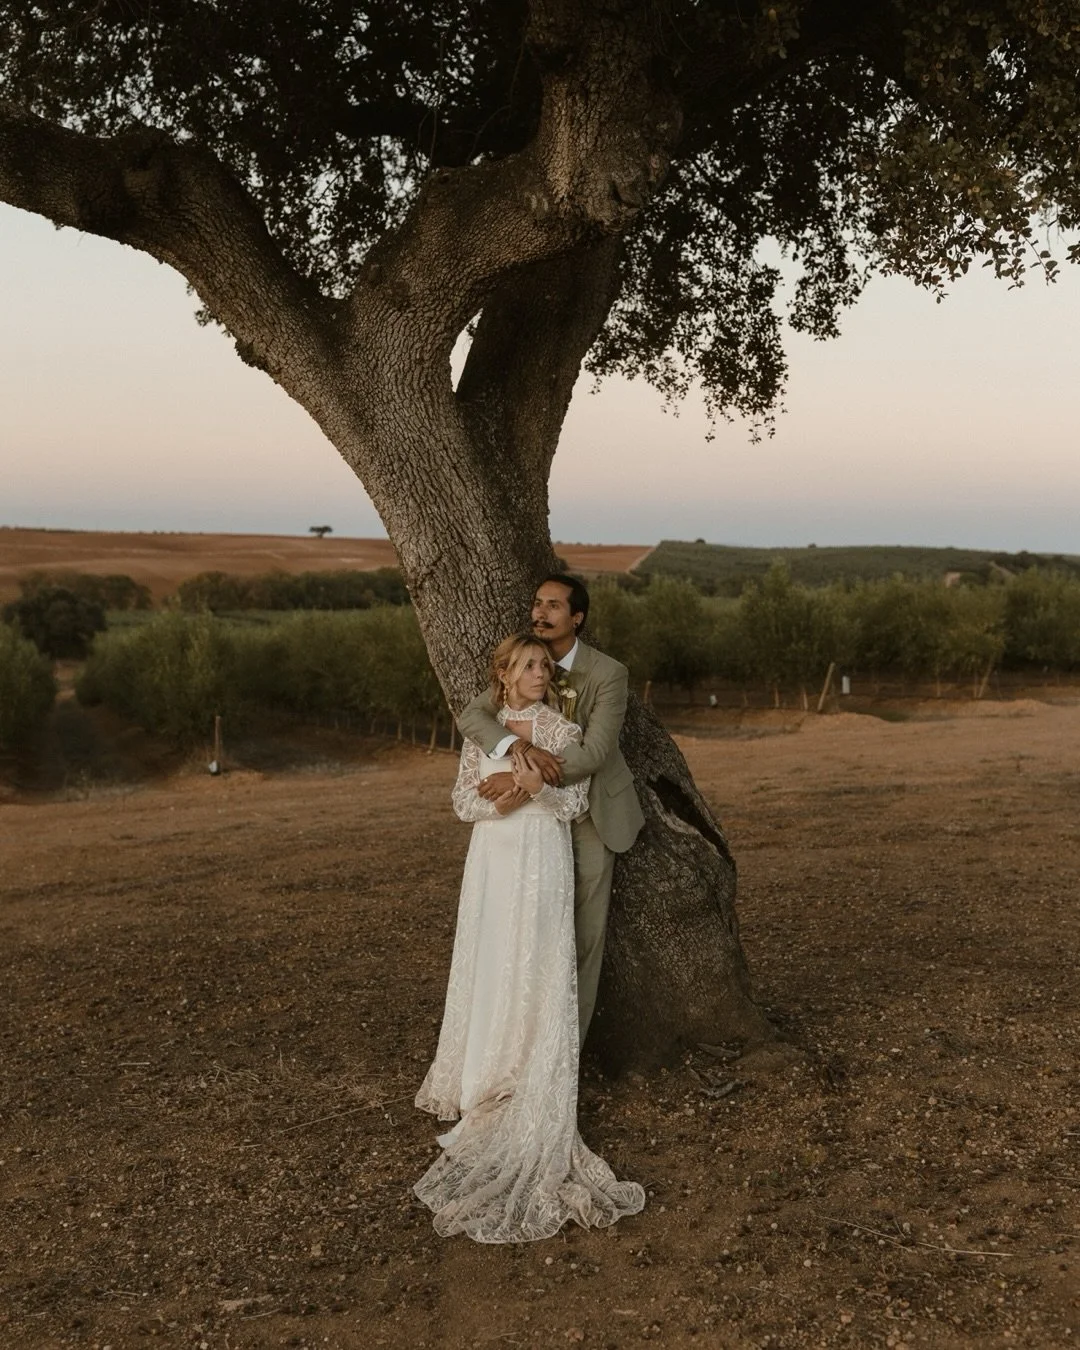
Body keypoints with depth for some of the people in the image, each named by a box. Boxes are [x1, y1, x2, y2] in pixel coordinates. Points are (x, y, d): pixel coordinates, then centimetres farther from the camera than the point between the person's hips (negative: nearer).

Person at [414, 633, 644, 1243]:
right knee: (487, 968, 8)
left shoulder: (563, 729, 0)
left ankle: (533, 1096, 2)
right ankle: (483, 1080, 21)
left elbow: (576, 802, -4)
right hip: (491, 860, 3)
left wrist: (540, 789, -24)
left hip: (543, 861, -3)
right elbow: (463, 799, 7)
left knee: (538, 972, -5)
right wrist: (496, 803, -13)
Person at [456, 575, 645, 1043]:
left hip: (593, 812, -3)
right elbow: (471, 715, -17)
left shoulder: (609, 673, -17)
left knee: (586, 930, 3)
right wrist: (522, 748, -36)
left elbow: (594, 751, -27)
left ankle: (569, 1042, 16)